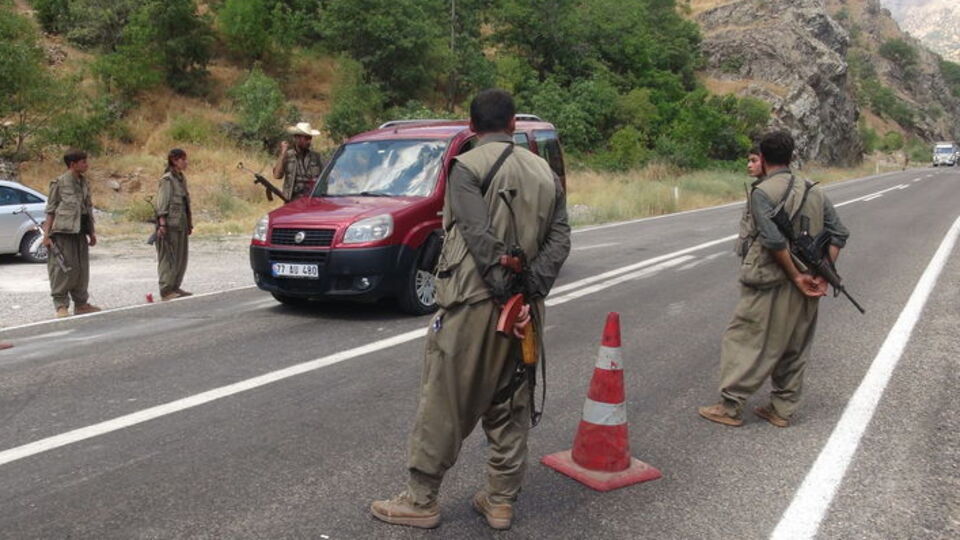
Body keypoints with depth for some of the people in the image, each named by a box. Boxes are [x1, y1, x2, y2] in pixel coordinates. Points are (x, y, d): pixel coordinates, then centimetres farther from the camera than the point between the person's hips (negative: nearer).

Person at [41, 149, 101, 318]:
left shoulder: (84, 183, 13)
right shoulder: (59, 183, -5)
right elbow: (50, 210, -6)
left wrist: (91, 231, 18)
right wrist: (47, 234, -11)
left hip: (80, 232, 7)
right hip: (63, 232, -7)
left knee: (82, 268, 10)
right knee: (62, 268, -4)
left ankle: (81, 303, 19)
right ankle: (61, 305, 2)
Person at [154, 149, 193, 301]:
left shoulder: (181, 178, 15)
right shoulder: (167, 179, -10)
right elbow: (162, 204, -14)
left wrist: (189, 223, 18)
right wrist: (162, 224, -21)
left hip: (181, 225, 8)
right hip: (170, 224, -8)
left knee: (181, 257, 12)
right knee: (168, 257, -3)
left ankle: (175, 287, 21)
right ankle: (166, 291, 1)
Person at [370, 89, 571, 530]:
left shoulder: (466, 167, -6)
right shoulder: (544, 171, 11)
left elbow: (483, 240, -17)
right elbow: (559, 240, 1)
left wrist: (505, 297, -13)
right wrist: (529, 296, -6)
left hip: (473, 303, -5)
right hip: (525, 307, 6)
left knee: (444, 402, 4)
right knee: (509, 406, 14)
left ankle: (421, 501, 13)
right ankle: (501, 501, 22)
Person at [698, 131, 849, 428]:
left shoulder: (762, 192, -12)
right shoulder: (813, 192, 10)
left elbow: (774, 240, -22)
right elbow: (839, 234, 6)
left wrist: (796, 277, -14)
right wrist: (822, 275, 0)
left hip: (769, 285, -7)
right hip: (805, 287, 7)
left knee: (742, 342, 4)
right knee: (793, 350, 15)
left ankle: (730, 406, 9)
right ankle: (782, 409, 24)